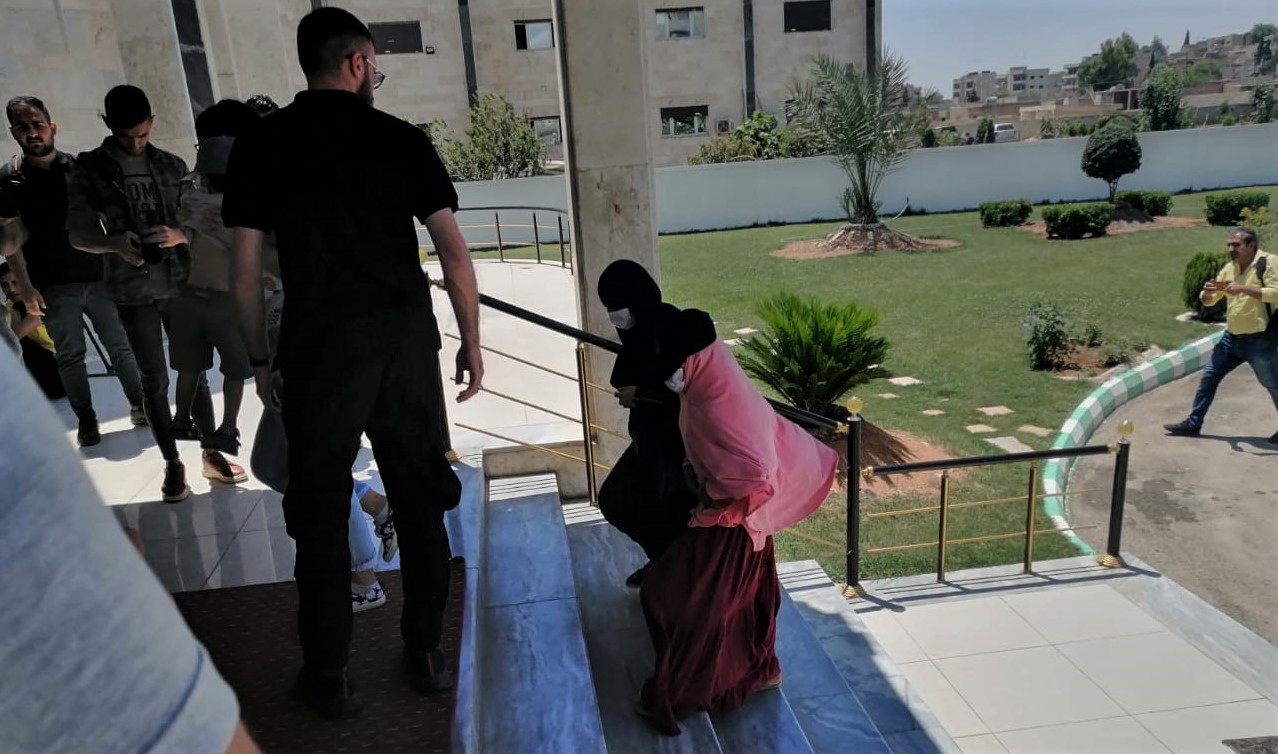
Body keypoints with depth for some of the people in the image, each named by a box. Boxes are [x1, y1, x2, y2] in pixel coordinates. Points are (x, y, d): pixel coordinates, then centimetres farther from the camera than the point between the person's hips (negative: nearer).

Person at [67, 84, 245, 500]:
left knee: (195, 371, 6)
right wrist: (115, 243, -21)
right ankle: (172, 463, 14)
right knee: (154, 380, 4)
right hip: (133, 292, -1)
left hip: (181, 284, 2)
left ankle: (211, 453, 17)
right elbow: (78, 234, 0)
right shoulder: (90, 169, 1)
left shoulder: (171, 165, 6)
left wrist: (179, 235, -16)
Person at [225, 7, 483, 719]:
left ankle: (329, 677, 22)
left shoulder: (261, 145, 2)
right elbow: (453, 247, -4)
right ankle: (426, 653, 25)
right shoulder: (402, 138, 1)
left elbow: (246, 267, 1)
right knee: (420, 500, 12)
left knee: (321, 512, 10)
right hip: (407, 343, 1)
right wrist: (472, 341, 3)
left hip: (319, 347, 0)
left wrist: (260, 359, 11)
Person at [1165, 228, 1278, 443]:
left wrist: (1244, 288, -29)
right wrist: (1207, 291, -11)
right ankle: (1192, 424, 13)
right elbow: (1208, 301, 11)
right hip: (1231, 338, 7)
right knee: (1209, 377, 6)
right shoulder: (1228, 268, 7)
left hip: (1260, 341, -7)